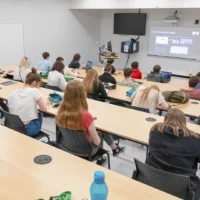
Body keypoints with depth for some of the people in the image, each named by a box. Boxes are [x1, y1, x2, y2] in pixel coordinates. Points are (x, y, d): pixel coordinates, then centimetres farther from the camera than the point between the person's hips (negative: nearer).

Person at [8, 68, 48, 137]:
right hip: (29, 129, -5)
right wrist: (45, 102, 17)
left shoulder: (13, 93, 1)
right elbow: (44, 109, -4)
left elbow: (10, 112, 7)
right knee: (39, 115, 29)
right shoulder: (34, 91, -12)